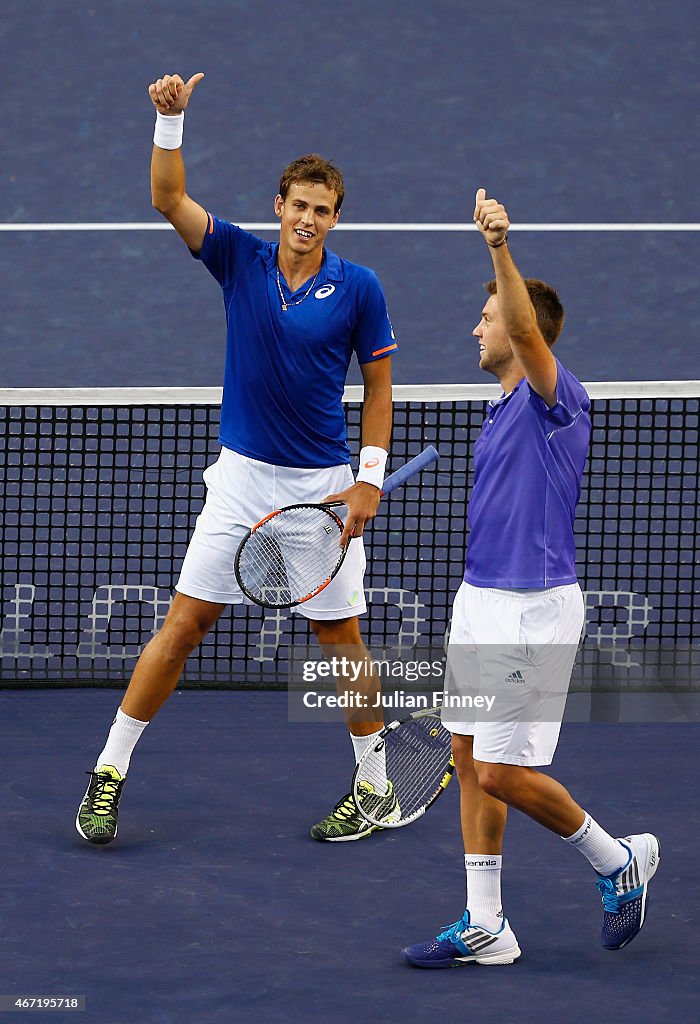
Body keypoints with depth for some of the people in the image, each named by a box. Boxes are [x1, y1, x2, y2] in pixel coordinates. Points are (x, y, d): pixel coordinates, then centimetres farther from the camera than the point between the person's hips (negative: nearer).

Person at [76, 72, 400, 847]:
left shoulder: (358, 289, -6)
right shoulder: (239, 259, -2)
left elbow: (378, 381, 1)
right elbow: (168, 198, -11)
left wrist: (370, 478, -6)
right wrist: (170, 119, -25)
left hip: (323, 485, -1)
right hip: (242, 475, 1)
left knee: (341, 638, 6)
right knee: (183, 623, -1)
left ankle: (376, 785, 20)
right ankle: (109, 771, 5)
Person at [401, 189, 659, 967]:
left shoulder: (555, 400, -14)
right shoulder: (502, 411, 14)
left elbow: (528, 328, -34)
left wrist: (501, 250, -48)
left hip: (532, 609, -9)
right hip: (481, 601, 9)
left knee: (503, 772, -7)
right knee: (471, 761, 7)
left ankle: (618, 861, 14)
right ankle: (484, 927, 11)